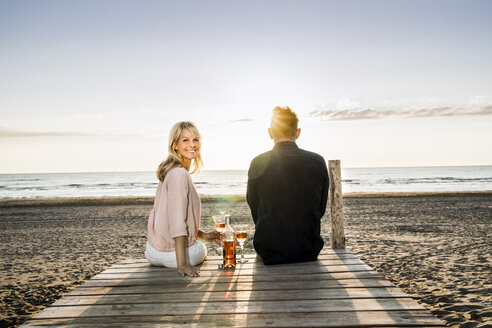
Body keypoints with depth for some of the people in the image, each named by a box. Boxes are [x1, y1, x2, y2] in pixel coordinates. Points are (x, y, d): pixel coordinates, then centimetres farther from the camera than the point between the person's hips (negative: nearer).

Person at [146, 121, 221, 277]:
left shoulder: (171, 171, 8)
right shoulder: (180, 175, -21)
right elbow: (177, 221, -28)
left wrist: (202, 235, 17)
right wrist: (182, 264, -30)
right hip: (173, 253, -7)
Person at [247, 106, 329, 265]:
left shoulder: (258, 163, -10)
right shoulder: (318, 162, -7)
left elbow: (254, 210, 0)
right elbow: (321, 209, 2)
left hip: (269, 252, -1)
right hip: (309, 252, 2)